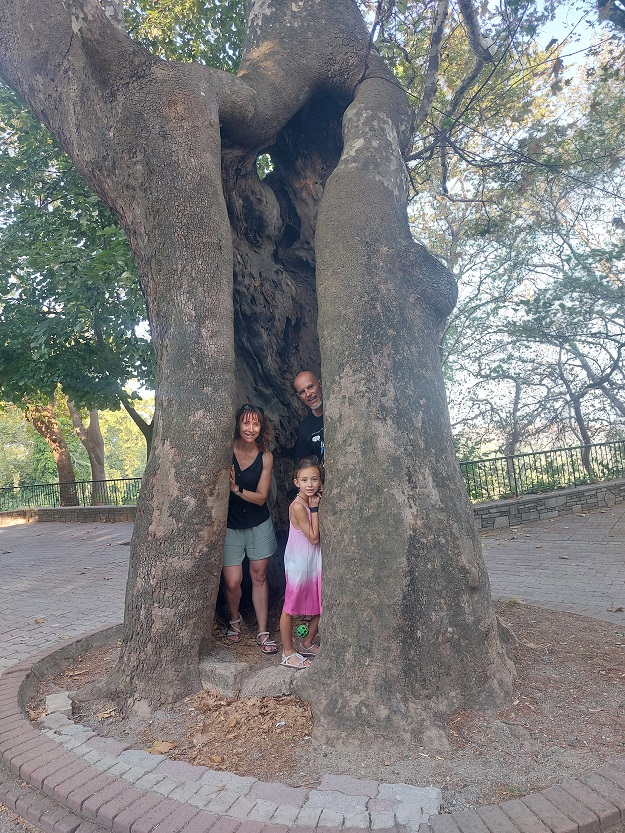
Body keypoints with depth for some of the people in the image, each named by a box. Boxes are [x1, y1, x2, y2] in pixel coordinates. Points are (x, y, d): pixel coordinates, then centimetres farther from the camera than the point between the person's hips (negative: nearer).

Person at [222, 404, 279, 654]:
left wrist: (237, 489, -21)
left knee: (259, 576, 8)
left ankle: (263, 632, 21)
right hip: (230, 525, -2)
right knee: (232, 581, -1)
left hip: (258, 525, 2)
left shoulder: (266, 457, -6)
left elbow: (261, 497, -7)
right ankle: (234, 620, 30)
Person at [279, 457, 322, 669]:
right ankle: (288, 653, 25)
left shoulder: (313, 502, 2)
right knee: (290, 608, 9)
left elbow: (319, 536, 3)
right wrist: (314, 509, -19)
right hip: (298, 563, -8)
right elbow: (313, 537, -19)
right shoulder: (298, 506, -22)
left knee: (322, 607, 17)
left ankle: (307, 644, 37)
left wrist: (318, 506, -6)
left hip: (315, 561, 8)